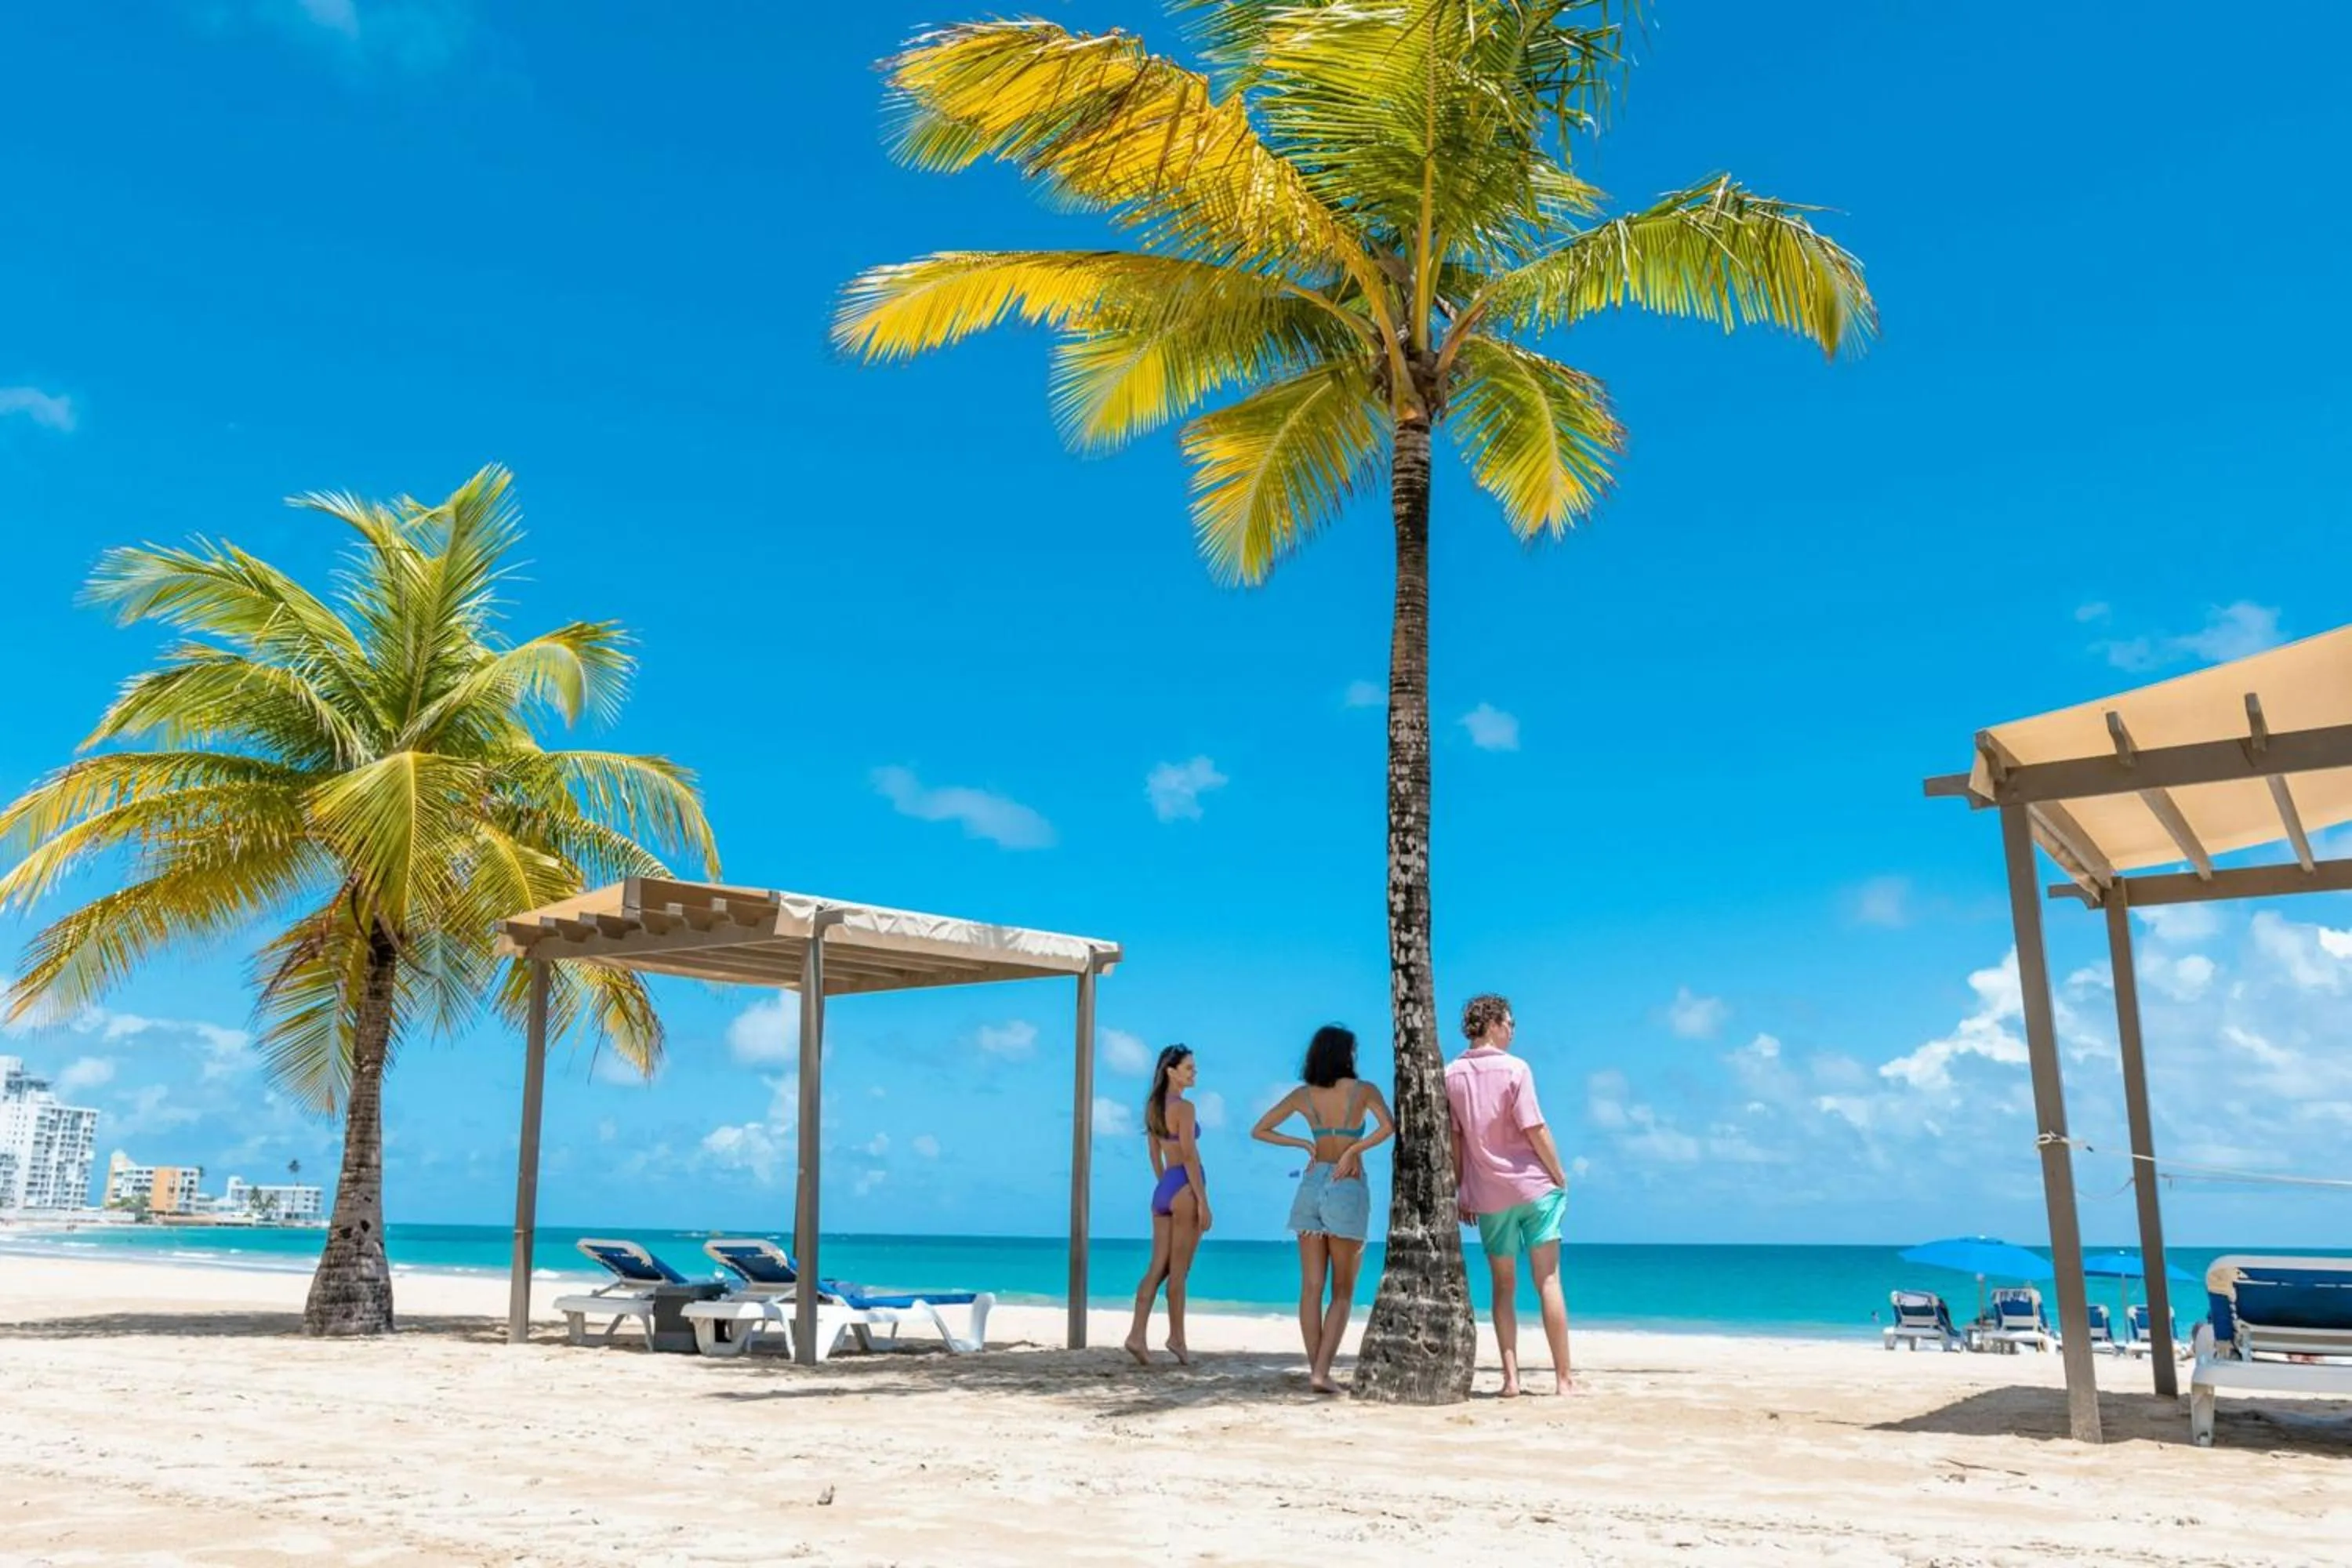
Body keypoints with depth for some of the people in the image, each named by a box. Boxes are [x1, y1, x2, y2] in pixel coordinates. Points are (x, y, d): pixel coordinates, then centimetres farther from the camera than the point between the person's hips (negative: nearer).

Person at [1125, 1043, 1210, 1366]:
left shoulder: (1152, 1106, 13)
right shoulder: (1184, 1107, -12)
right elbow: (1190, 1157, -16)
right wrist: (1203, 1201, -15)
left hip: (1162, 1190, 8)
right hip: (1184, 1188, -8)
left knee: (1157, 1268, 7)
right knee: (1178, 1271, 2)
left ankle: (1137, 1335, 0)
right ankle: (1176, 1338, 10)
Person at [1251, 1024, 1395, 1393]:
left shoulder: (1303, 1095, 6)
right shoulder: (1362, 1090, -3)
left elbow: (1259, 1131, 10)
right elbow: (1388, 1127, -20)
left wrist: (1304, 1144, 10)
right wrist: (1353, 1151, -13)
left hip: (1311, 1186, 3)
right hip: (1348, 1189, -3)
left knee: (1311, 1288, 5)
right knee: (1342, 1292, 4)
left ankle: (1316, 1369, 5)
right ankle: (1322, 1371, -7)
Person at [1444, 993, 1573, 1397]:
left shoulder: (1451, 1074, 2)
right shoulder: (1514, 1068, -9)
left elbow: (1453, 1139, 3)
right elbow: (1534, 1129, -12)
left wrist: (1461, 1193, 9)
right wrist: (1560, 1176, 0)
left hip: (1489, 1196, 3)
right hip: (1534, 1185, -3)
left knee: (1503, 1286, 10)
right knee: (1548, 1281, 2)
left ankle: (1511, 1377, 3)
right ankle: (1563, 1378, 4)